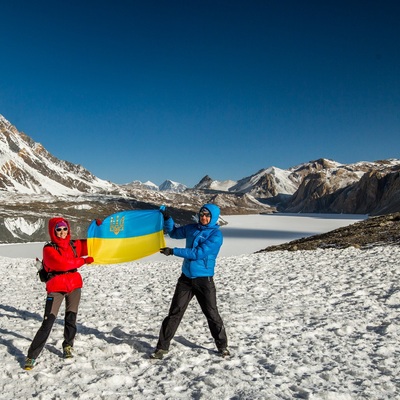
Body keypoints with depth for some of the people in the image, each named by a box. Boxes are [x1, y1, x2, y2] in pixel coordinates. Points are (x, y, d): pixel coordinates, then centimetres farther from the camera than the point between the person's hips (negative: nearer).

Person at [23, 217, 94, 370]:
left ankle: (68, 346, 31)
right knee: (47, 323, -8)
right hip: (56, 288, -4)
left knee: (71, 319, 10)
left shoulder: (74, 245, 5)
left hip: (74, 286, 4)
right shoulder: (49, 249, -10)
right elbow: (62, 263, -23)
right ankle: (31, 356, 1)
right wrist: (83, 260, -15)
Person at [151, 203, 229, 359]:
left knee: (212, 314, 4)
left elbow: (199, 253, -20)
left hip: (204, 280, -4)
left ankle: (222, 346, 22)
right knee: (175, 313, 3)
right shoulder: (192, 228, 7)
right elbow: (174, 233, 23)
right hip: (186, 278, 4)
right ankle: (162, 347, 10)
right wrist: (167, 218, 4)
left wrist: (173, 251, -20)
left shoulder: (216, 234, -11)